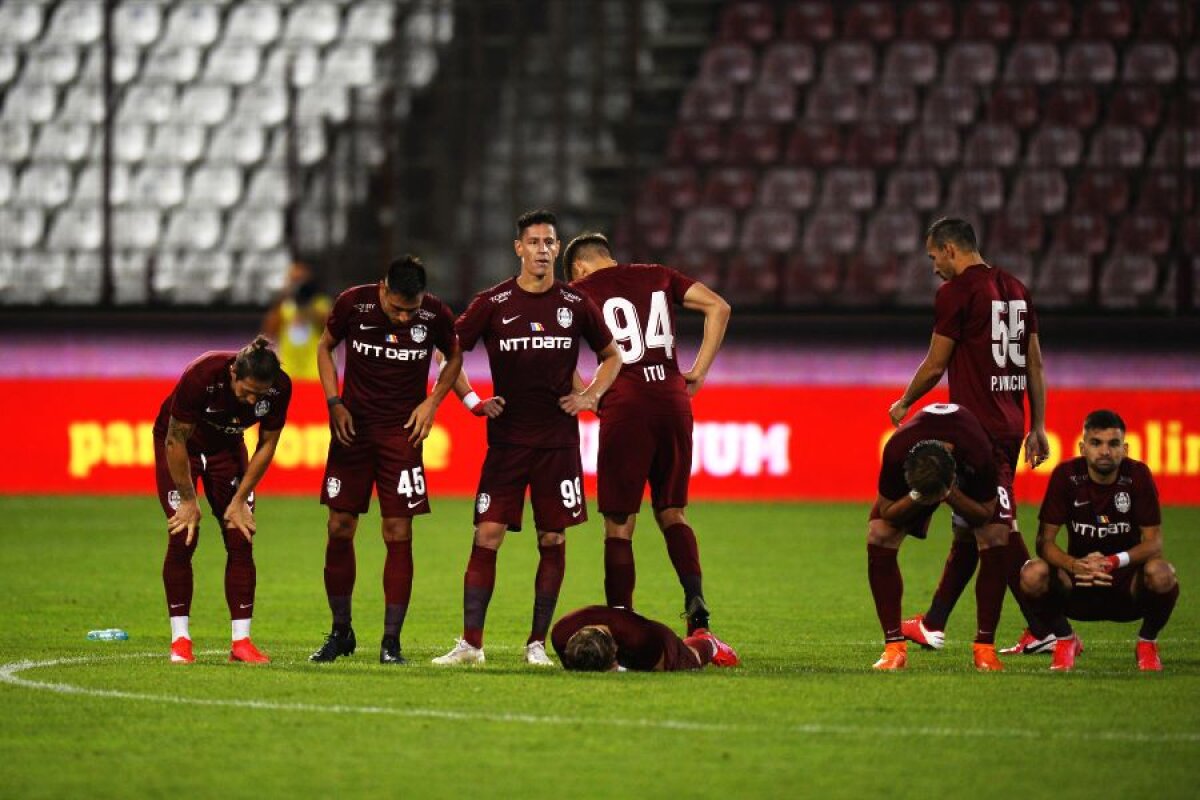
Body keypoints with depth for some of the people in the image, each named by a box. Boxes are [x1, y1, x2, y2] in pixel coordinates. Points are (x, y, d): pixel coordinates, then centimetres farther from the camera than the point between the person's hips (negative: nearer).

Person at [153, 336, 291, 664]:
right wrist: (188, 500, -17)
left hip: (226, 446, 3)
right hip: (179, 442, -3)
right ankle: (180, 639, -4)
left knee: (241, 539, -7)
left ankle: (241, 641, -3)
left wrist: (240, 500, -8)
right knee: (183, 537, -13)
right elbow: (176, 441, -24)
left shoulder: (279, 388, -26)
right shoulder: (202, 376, -37)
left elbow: (266, 446, -10)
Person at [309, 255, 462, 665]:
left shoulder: (436, 314, -9)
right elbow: (325, 347, 7)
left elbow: (454, 357, 11)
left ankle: (391, 641, 0)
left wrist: (431, 403, -2)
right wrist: (335, 403, -4)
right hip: (353, 426, 1)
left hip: (402, 431, -1)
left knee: (398, 533, -5)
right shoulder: (353, 304, -10)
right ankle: (340, 632, 16)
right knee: (339, 528, 2)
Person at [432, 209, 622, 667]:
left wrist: (590, 396, 5)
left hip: (558, 441, 1)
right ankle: (470, 643, -5)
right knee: (487, 534, -8)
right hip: (507, 437, -1)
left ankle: (537, 643, 10)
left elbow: (612, 357, 19)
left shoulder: (576, 305, 4)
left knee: (552, 539, 2)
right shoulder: (492, 303, -1)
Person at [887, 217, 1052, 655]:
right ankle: (933, 625, 27)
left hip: (977, 428, -9)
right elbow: (1036, 364, 15)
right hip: (1011, 424, 9)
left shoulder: (956, 292, -10)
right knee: (969, 526, 16)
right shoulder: (1015, 289, 13)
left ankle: (1046, 630, -13)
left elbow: (936, 364, -5)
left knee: (1000, 529, -8)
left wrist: (904, 403, 12)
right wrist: (1037, 427, 19)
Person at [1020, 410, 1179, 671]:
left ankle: (1147, 642, -2)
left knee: (1161, 574, -34)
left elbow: (1153, 542, -13)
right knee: (1034, 574, -30)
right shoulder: (1066, 475, -10)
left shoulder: (1137, 475, -11)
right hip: (1078, 588, 1)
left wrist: (1115, 561, -33)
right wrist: (1076, 565, -33)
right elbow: (1045, 541, -11)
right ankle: (1065, 640, 1)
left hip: (1128, 585, -1)